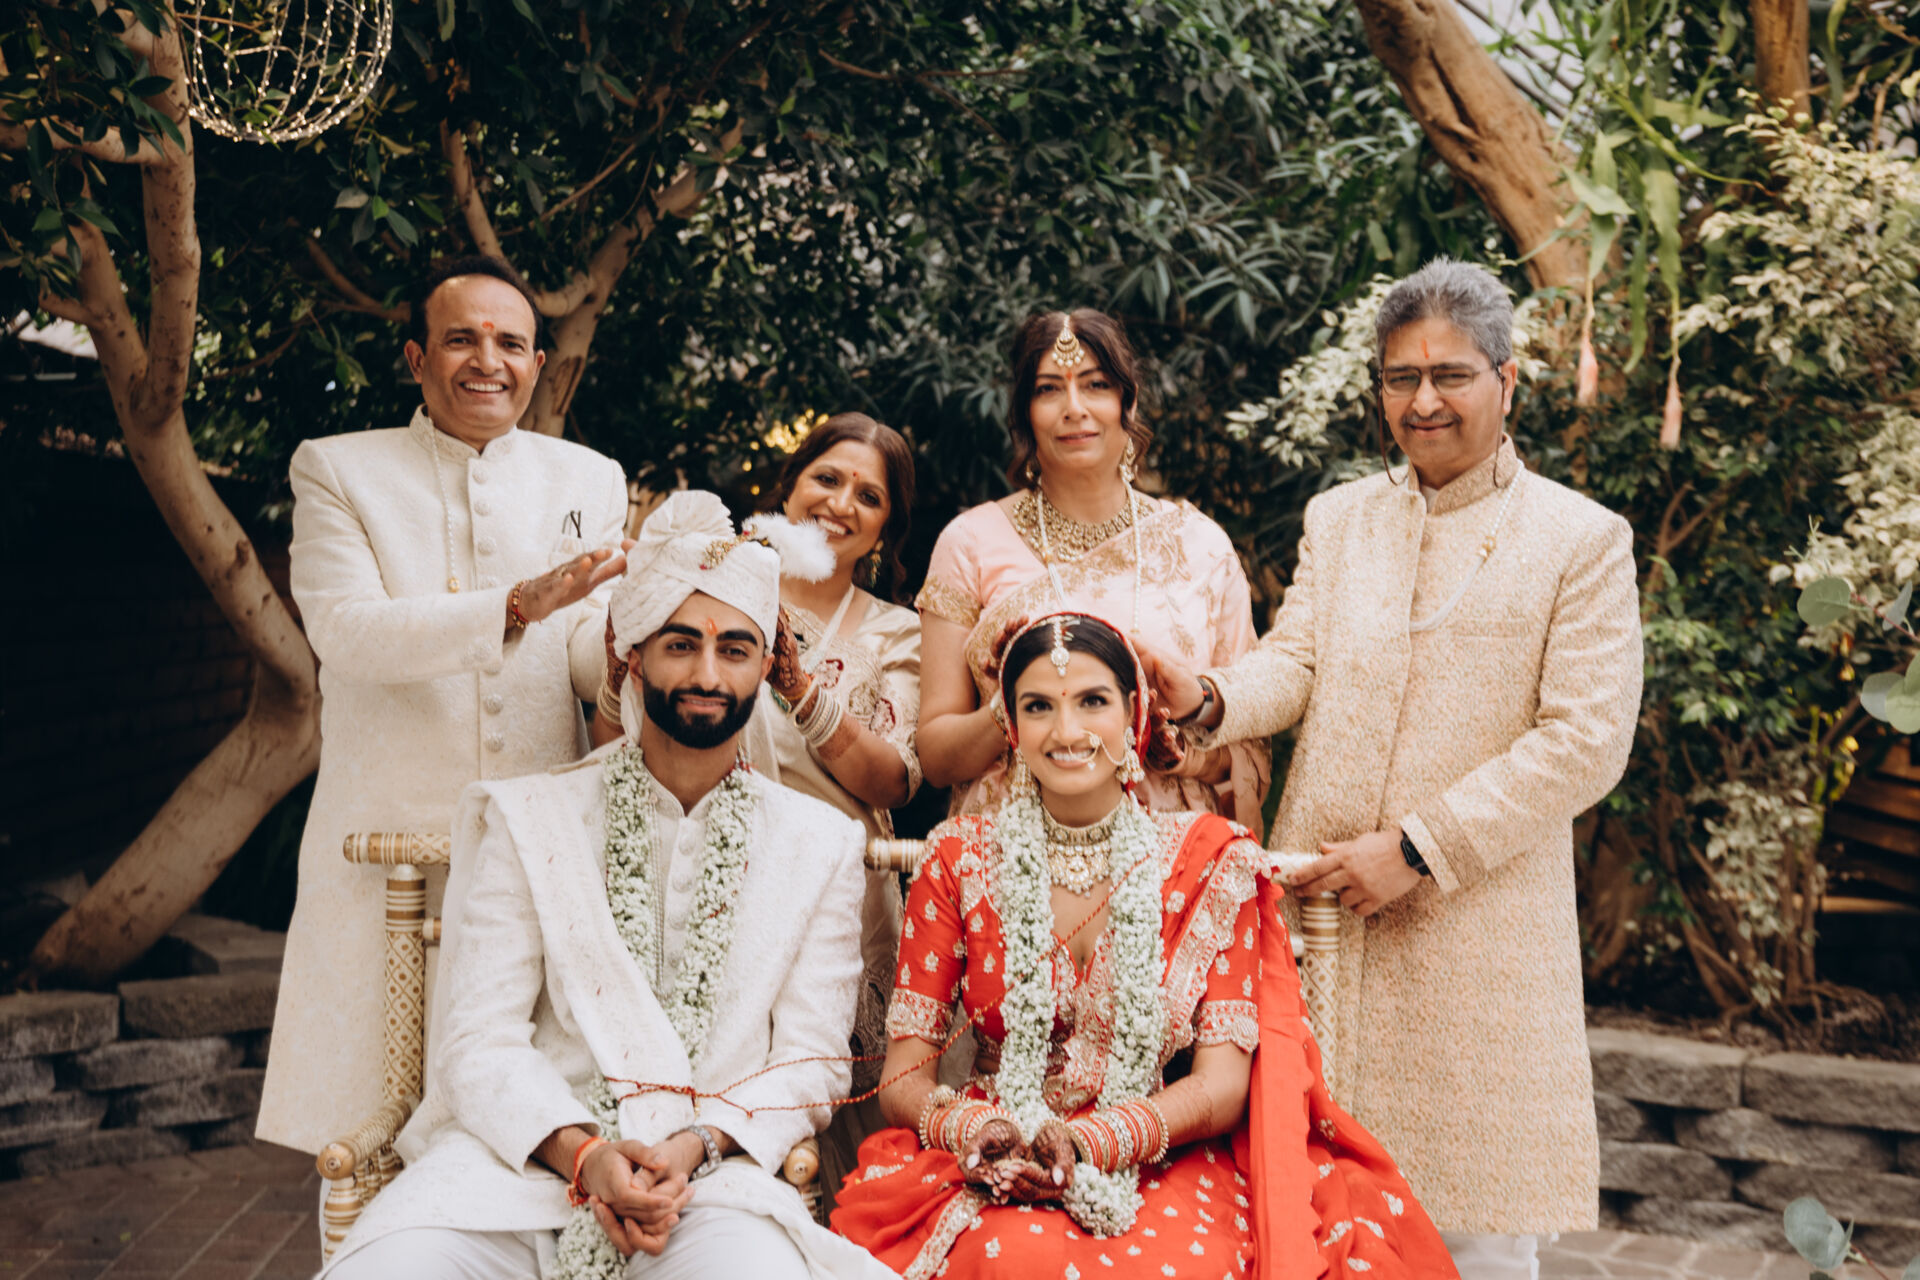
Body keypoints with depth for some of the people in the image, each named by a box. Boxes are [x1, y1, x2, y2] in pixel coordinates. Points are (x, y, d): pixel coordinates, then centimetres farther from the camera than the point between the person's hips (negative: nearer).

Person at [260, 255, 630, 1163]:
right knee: (371, 1126, 0)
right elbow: (347, 633, -10)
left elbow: (591, 663, 4)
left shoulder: (589, 480, 13)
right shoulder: (334, 471, 5)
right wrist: (518, 604, -24)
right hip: (389, 842, -1)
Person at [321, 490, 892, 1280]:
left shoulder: (819, 844, 12)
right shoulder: (525, 820, 9)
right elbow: (481, 1041, 2)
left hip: (715, 1177, 0)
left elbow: (810, 1060, 7)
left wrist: (695, 1146, -12)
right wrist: (580, 1152, -17)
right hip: (523, 1152, 1)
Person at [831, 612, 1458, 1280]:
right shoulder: (960, 861, 5)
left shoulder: (1210, 861, 3)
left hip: (1166, 1168, 0)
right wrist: (974, 1133, -20)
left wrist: (1084, 1143, -20)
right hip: (995, 1177, 0)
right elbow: (903, 1078, 3)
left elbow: (1223, 1086, -3)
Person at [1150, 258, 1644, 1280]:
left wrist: (1417, 849, -15)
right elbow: (1293, 661, 4)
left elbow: (1585, 742, -9)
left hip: (1476, 925, -3)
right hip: (1318, 905, 4)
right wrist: (1210, 698, -20)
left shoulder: (1583, 540, -1)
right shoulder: (1337, 517, 13)